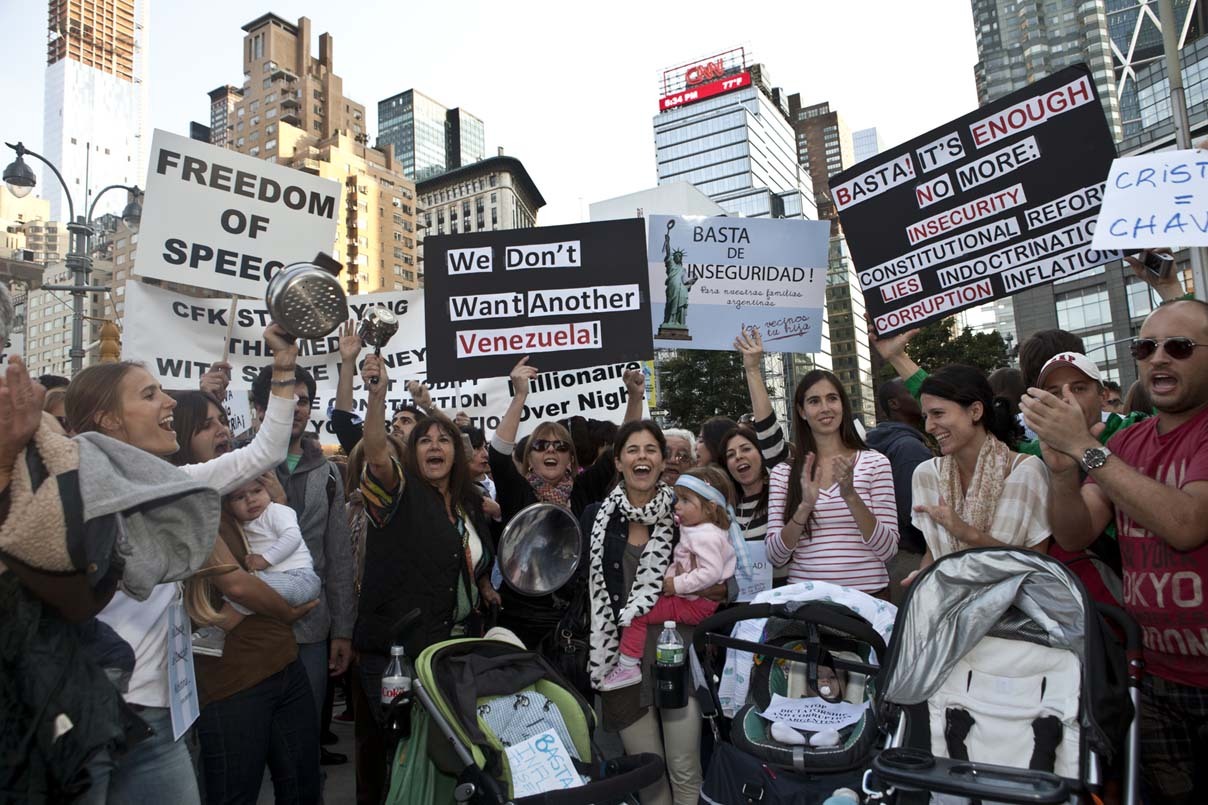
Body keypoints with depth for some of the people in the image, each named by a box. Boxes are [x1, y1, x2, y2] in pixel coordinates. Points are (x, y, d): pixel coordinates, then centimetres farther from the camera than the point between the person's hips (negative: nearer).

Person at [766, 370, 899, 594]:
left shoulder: (875, 463, 0)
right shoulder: (782, 474, 3)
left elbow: (888, 550, -4)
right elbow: (776, 557, -2)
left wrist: (851, 496, -17)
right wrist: (805, 506, -16)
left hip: (867, 593, 0)